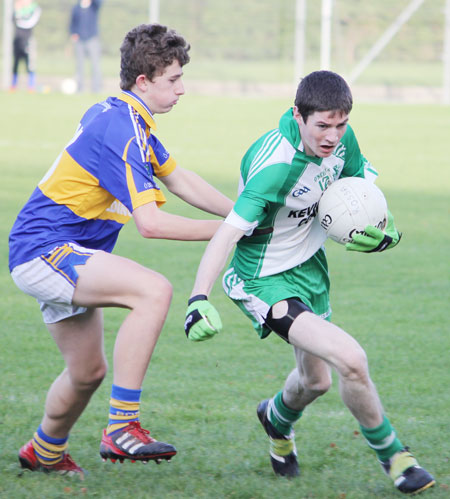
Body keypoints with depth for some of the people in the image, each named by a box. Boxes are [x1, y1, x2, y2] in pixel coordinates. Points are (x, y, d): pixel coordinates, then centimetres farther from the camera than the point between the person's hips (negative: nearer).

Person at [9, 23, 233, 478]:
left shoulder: (122, 117, 11)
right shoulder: (120, 130, -21)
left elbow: (181, 181, 20)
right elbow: (150, 222, -27)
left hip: (58, 254, 11)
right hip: (42, 251, -11)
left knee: (88, 371, 21)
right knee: (154, 289, -29)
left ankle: (44, 452, 45)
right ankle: (121, 428, -30)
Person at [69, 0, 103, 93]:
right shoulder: (76, 8, 9)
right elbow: (72, 23, 13)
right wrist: (72, 34, -3)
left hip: (92, 39, -2)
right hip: (79, 40, 2)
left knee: (95, 63, -10)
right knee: (79, 65, 2)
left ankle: (96, 88, -8)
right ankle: (80, 88, 8)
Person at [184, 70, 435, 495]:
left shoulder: (339, 138, -11)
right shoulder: (275, 166, -34)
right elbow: (227, 233, -40)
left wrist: (383, 229, -11)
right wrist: (199, 298, -52)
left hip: (309, 265, 8)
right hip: (265, 281, -8)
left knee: (316, 379, 24)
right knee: (350, 360, -22)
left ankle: (278, 419, 59)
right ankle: (391, 455, 0)